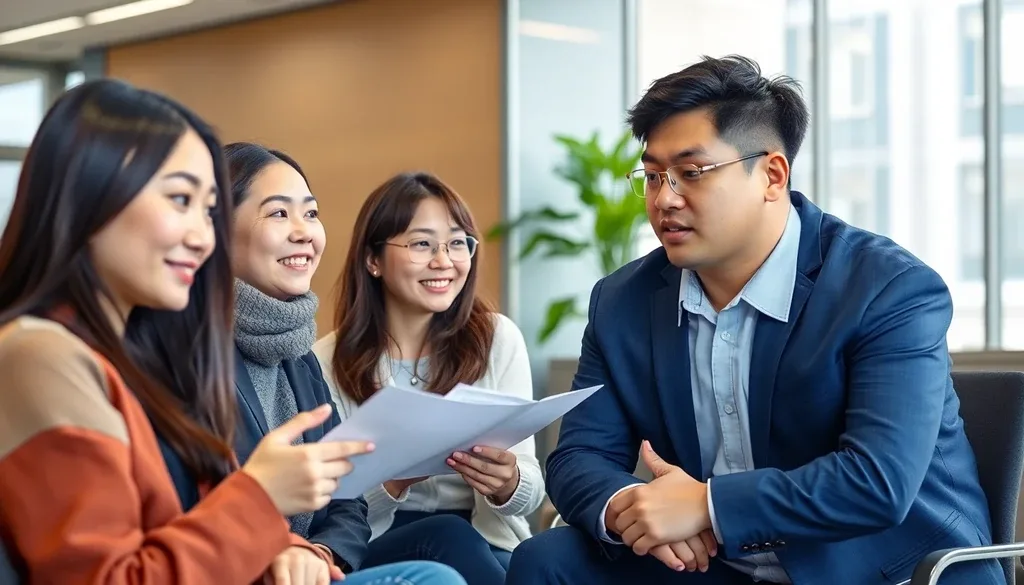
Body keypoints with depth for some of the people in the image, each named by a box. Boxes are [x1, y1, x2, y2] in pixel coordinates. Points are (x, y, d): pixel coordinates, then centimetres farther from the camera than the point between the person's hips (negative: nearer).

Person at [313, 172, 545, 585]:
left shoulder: (498, 338, 1)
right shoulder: (328, 361, -2)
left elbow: (532, 492, 0)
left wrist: (508, 484, -24)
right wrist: (394, 480, -25)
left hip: (487, 547, 1)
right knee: (447, 535, -33)